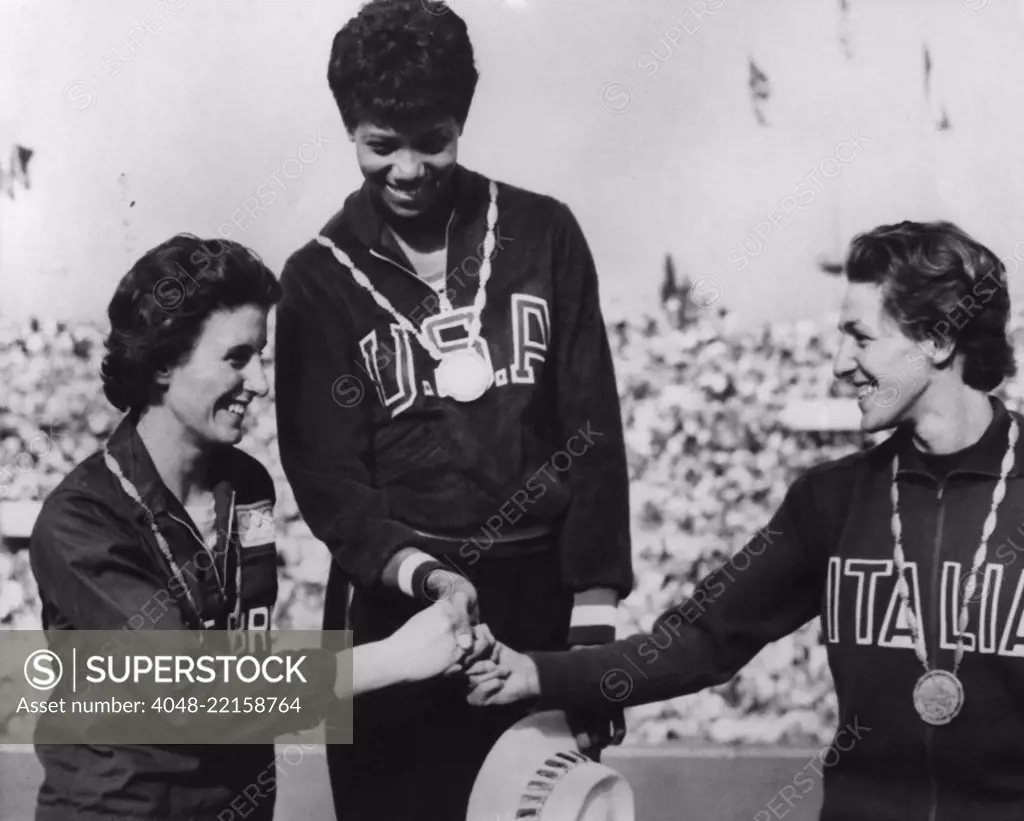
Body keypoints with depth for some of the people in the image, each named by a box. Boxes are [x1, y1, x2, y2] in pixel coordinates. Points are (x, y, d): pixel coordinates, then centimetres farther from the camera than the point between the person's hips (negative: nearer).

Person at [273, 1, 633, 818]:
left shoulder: (543, 235, 3)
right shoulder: (320, 278, 1)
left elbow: (591, 432, 1)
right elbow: (326, 476, -4)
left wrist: (596, 616, -5)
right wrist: (418, 571, -22)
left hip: (539, 602, 1)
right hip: (394, 610, -1)